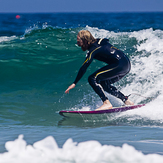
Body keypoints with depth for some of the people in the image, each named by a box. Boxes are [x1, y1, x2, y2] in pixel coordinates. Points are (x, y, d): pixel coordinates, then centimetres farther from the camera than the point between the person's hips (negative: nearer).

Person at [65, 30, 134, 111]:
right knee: (103, 84, 20)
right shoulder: (99, 41, 14)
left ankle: (107, 103, -16)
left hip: (120, 65, -10)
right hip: (127, 65, 10)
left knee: (92, 79, -10)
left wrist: (74, 83, -12)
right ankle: (127, 101, 19)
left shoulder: (93, 50, -10)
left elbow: (83, 68, -14)